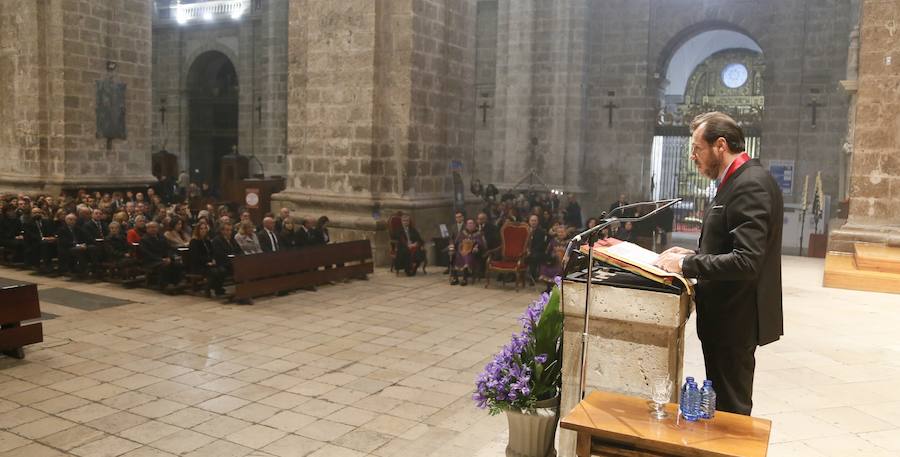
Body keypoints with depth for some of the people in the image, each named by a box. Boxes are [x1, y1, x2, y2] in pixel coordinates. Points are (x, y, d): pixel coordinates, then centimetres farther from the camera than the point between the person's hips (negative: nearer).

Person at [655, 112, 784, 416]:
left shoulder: (751, 185, -20)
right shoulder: (738, 181, 12)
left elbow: (746, 262, -28)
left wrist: (686, 264, -21)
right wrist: (692, 255, 6)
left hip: (735, 320, -10)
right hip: (726, 314, 10)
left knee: (731, 410, 3)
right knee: (723, 404, 20)